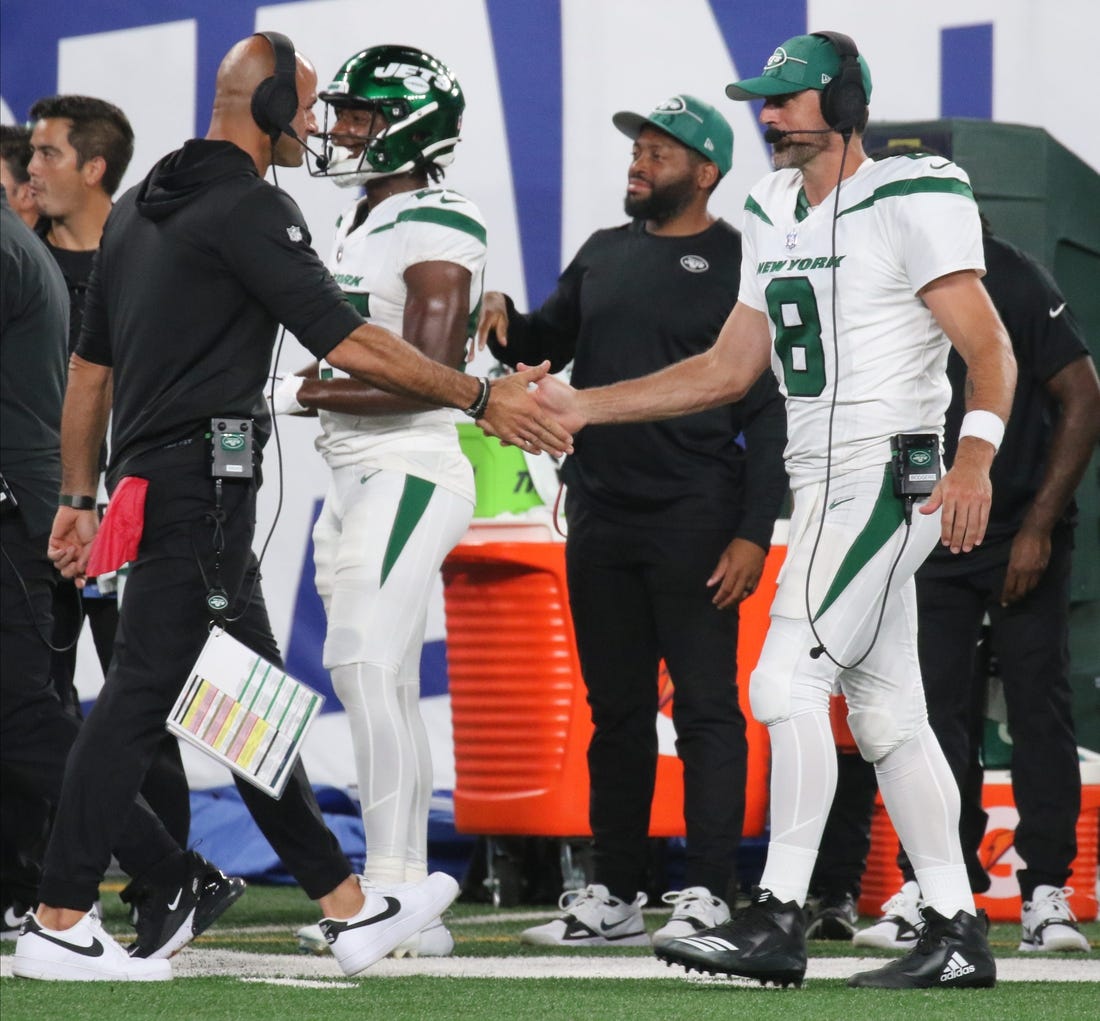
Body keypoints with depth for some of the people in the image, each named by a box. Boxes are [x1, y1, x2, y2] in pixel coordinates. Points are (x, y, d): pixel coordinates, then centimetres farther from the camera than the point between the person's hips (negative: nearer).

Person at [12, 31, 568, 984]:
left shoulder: (138, 208, 17)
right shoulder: (250, 207, -11)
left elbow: (90, 367, 20)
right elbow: (350, 343, -16)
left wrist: (79, 497, 23)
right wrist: (482, 397, -11)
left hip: (152, 477, 10)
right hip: (201, 483, -10)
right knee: (144, 691, -9)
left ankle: (348, 906, 17)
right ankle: (57, 925, -9)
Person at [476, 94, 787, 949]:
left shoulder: (739, 266, -5)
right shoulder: (604, 255, 14)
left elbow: (769, 410, -9)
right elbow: (547, 345, 23)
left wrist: (754, 532, -15)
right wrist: (506, 317, -1)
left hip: (695, 524, -7)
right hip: (601, 518, 7)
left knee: (705, 707, -6)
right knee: (616, 710, 11)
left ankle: (708, 895, -6)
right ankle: (614, 896, 16)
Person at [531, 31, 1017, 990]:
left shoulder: (911, 203, -10)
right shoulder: (773, 216, 17)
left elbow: (989, 347, -16)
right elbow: (729, 368, 21)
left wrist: (974, 456, -32)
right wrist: (582, 405, 16)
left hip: (889, 476, -9)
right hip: (823, 489, 9)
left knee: (787, 678, -16)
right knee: (885, 712, 8)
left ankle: (778, 919, -15)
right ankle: (958, 930, 11)